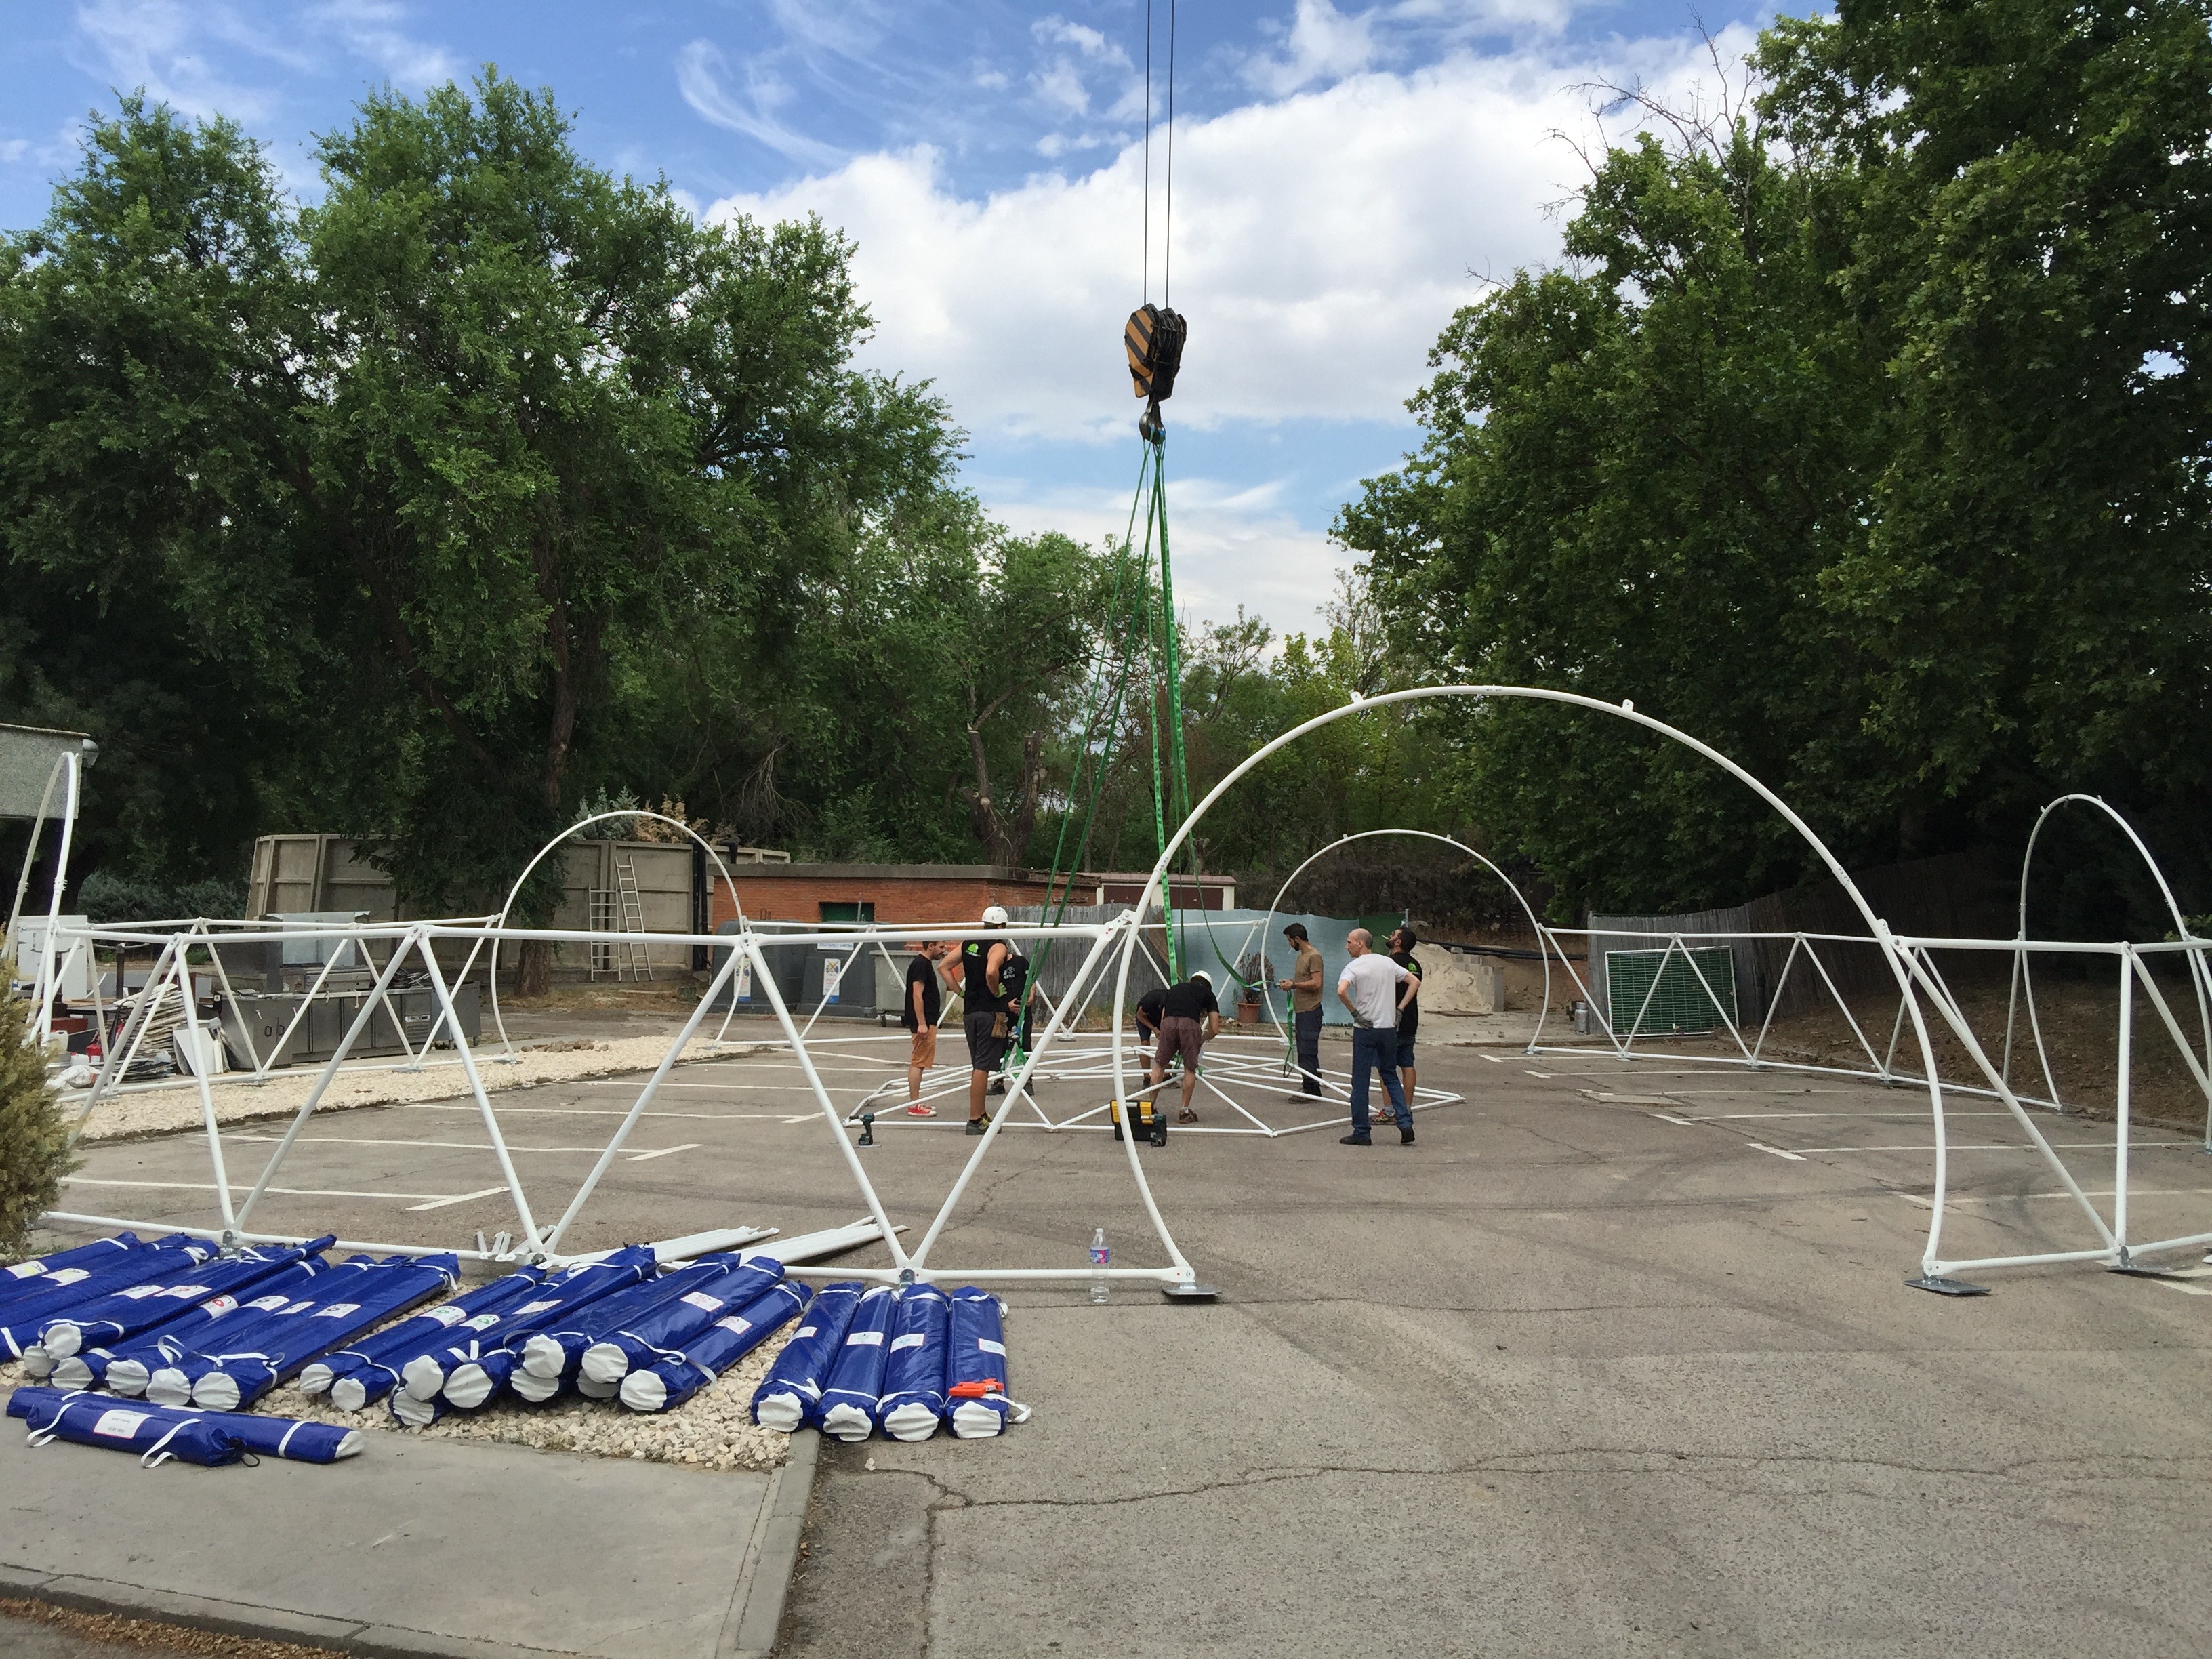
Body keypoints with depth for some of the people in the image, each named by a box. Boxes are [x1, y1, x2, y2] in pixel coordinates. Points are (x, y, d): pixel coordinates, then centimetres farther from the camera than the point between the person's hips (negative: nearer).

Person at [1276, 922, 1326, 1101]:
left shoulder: (1314, 956, -13)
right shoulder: (1301, 956, 18)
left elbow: (1316, 983, -20)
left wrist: (1294, 985, -14)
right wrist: (1289, 983, 7)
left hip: (1310, 1012, -10)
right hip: (1301, 1011, 10)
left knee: (1308, 1052, -9)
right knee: (1305, 1052, 12)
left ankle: (1310, 1089, -6)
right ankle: (1311, 1088, 17)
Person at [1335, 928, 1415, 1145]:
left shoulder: (1354, 966, -9)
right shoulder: (1388, 963, 8)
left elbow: (1341, 991, -26)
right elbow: (1414, 982, 13)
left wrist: (1355, 1012, -13)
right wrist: (1399, 1008, 10)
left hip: (1365, 1030, -5)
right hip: (1389, 1028, 5)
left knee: (1360, 1082, 2)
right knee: (1391, 1078, 16)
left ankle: (1361, 1133, 5)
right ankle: (1405, 1123, 4)